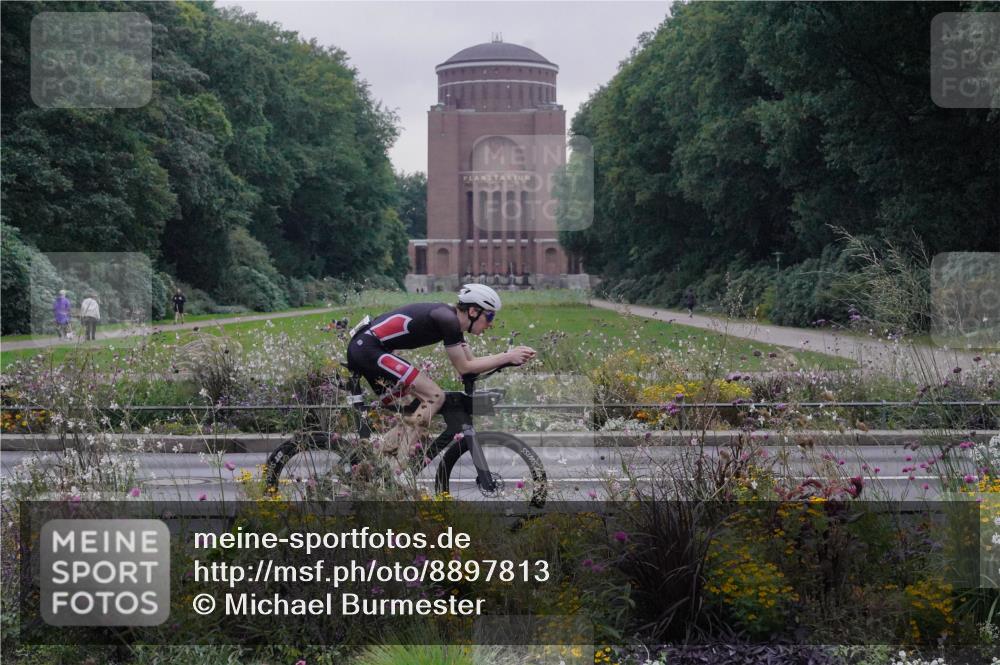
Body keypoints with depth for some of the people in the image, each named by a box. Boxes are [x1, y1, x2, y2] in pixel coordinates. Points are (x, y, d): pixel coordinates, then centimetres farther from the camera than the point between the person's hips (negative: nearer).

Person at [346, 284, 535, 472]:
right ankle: (393, 466, -19)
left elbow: (471, 362, 17)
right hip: (369, 349, -11)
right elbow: (464, 368, -10)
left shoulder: (453, 321, 15)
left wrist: (511, 355, 9)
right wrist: (507, 358, -8)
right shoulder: (447, 319, -14)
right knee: (435, 396, -13)